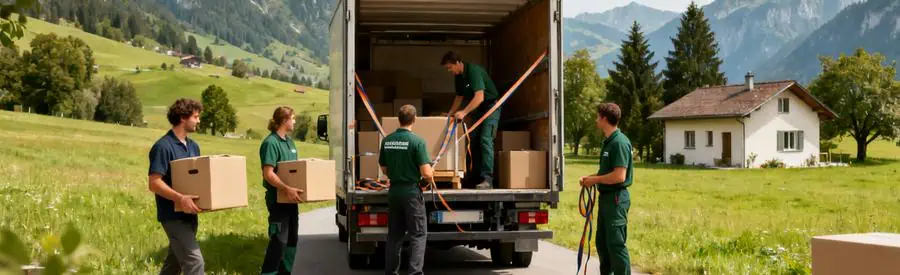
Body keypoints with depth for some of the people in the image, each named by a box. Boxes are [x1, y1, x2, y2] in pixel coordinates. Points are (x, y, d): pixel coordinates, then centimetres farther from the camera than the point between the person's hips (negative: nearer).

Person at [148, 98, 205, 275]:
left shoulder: (193, 146, 11)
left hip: (188, 213, 9)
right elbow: (154, 183, -20)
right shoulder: (163, 146, -15)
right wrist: (179, 198, -31)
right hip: (173, 215, -9)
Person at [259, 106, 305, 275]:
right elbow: (268, 174, -25)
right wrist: (286, 189, -33)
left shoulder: (289, 141, 10)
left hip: (291, 198, 9)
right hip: (277, 198, -9)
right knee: (279, 240, -9)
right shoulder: (271, 143, -18)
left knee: (292, 238, 16)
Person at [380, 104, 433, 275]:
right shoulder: (417, 141, -14)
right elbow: (426, 173, -16)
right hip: (411, 192, -5)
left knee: (394, 235, 14)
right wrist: (430, 178, 6)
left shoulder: (387, 140, 3)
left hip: (394, 191, 5)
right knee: (417, 235, 1)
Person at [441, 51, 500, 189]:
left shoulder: (474, 71, -23)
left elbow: (479, 97, -31)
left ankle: (487, 179, -26)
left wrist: (464, 112, -36)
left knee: (485, 140, -21)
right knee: (474, 141, 6)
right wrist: (451, 113, 15)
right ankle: (476, 177, 13)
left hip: (490, 106, -9)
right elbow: (459, 96, 21)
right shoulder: (458, 77, 5)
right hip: (477, 110, 9)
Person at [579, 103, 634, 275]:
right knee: (602, 242, 17)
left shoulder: (620, 142, -18)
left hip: (616, 198, -10)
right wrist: (590, 177, 7)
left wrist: (594, 180, -13)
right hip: (606, 197, 10)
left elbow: (619, 176, -24)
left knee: (616, 244, -6)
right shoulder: (608, 142, 13)